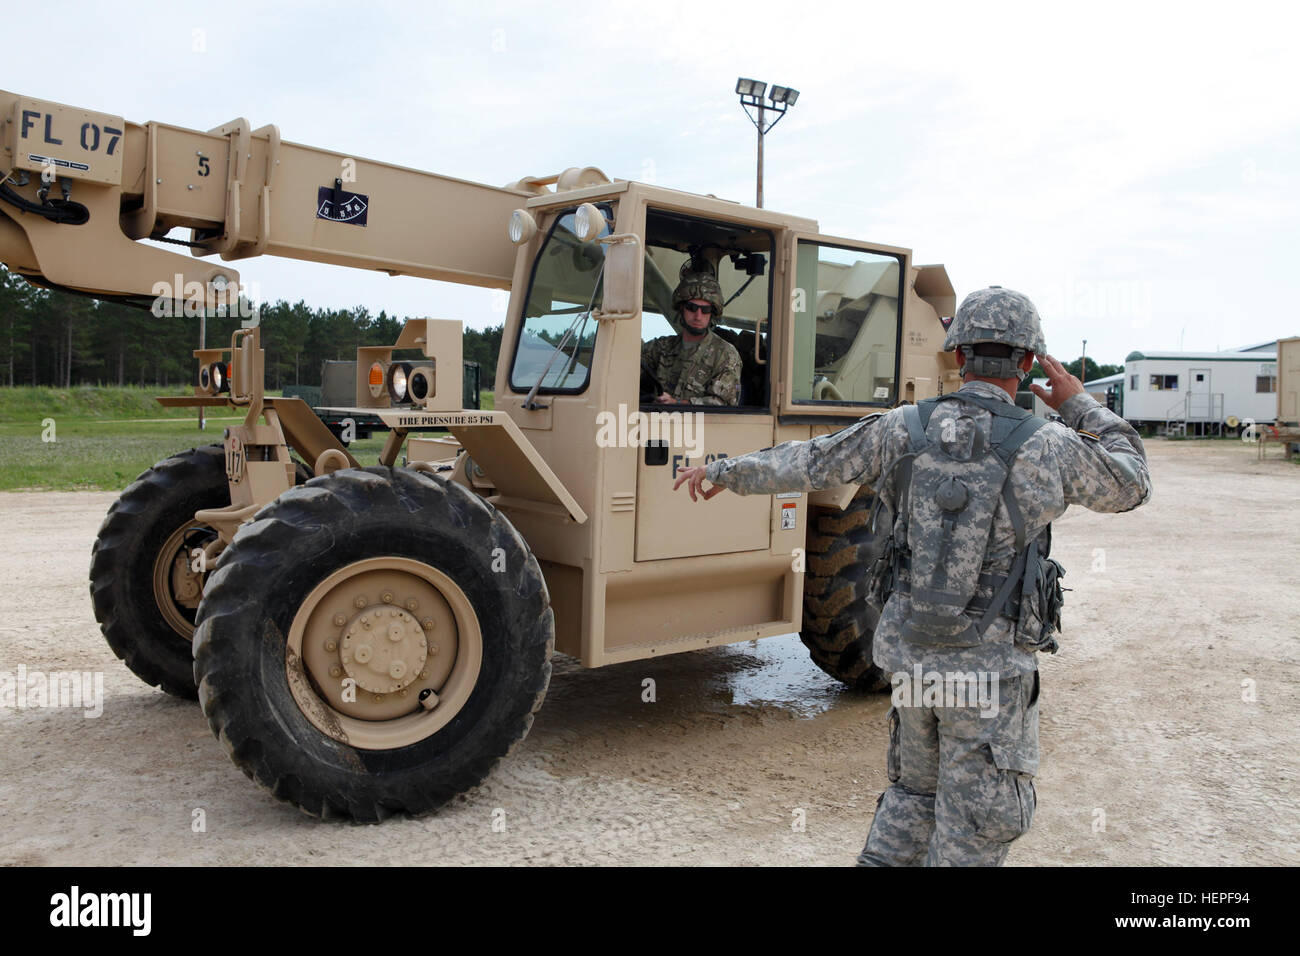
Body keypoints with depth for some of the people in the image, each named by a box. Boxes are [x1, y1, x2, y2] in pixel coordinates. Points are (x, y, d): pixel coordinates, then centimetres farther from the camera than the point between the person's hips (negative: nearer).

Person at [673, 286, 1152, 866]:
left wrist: (724, 472, 19)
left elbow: (804, 463, 4)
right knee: (973, 835, 12)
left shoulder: (902, 430, -5)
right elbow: (1131, 484, 9)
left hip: (906, 652, 4)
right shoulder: (1050, 448, -11)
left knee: (914, 791, 27)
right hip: (990, 667, -3)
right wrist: (1079, 405, 17)